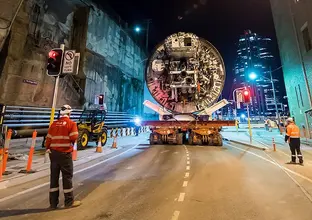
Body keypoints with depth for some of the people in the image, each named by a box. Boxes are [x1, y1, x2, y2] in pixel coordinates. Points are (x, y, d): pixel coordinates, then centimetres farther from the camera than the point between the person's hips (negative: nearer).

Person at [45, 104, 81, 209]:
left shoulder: (54, 124, 8)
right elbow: (74, 138, -14)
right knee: (67, 176, 5)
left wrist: (48, 149, 19)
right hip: (65, 153, -5)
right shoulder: (71, 123, -8)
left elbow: (48, 139, 8)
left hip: (53, 152, 5)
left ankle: (53, 203, 24)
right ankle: (69, 202, 16)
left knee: (54, 176, 14)